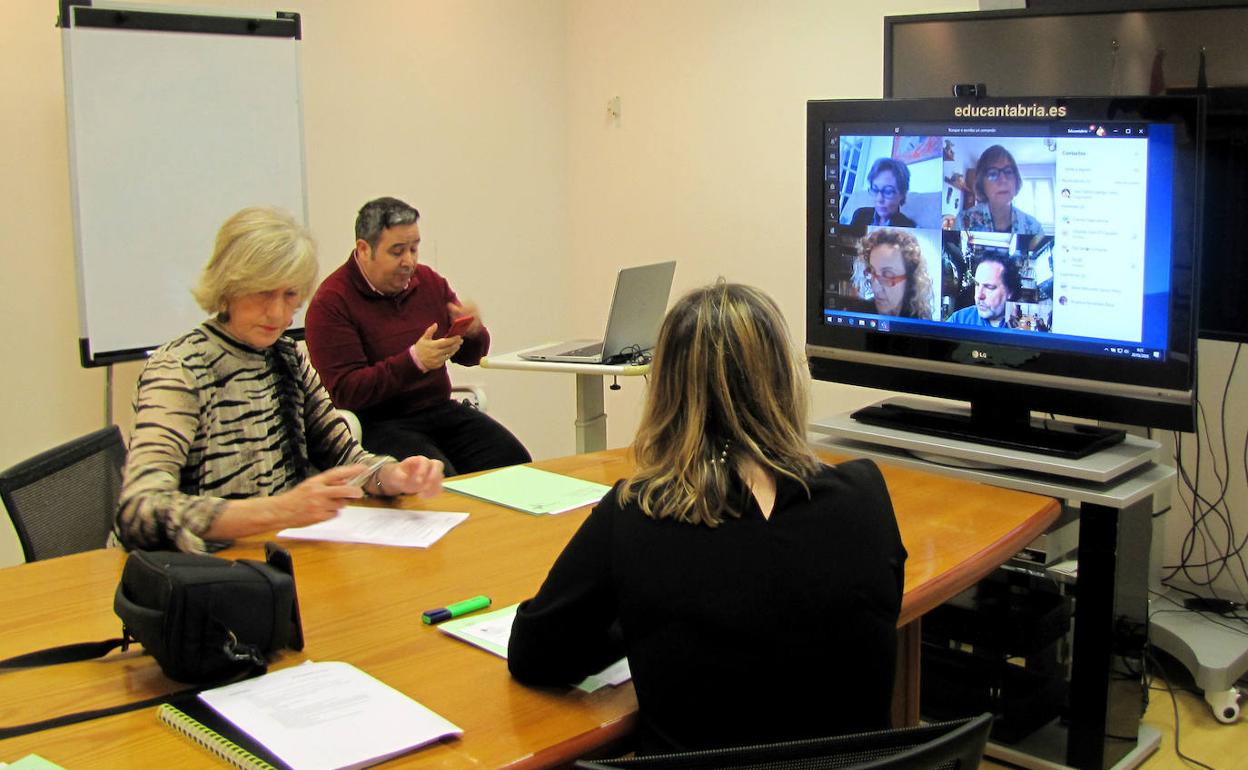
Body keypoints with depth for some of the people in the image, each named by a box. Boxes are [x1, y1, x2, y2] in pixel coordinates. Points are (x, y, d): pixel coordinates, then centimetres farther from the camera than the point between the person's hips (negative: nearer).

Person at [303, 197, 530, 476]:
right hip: (376, 423, -6)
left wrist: (473, 332, -7)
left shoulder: (429, 282, 12)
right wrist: (414, 361, -25)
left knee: (515, 461, -16)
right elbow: (345, 392, -15)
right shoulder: (330, 303, -8)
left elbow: (469, 356, 18)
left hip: (439, 409, 6)